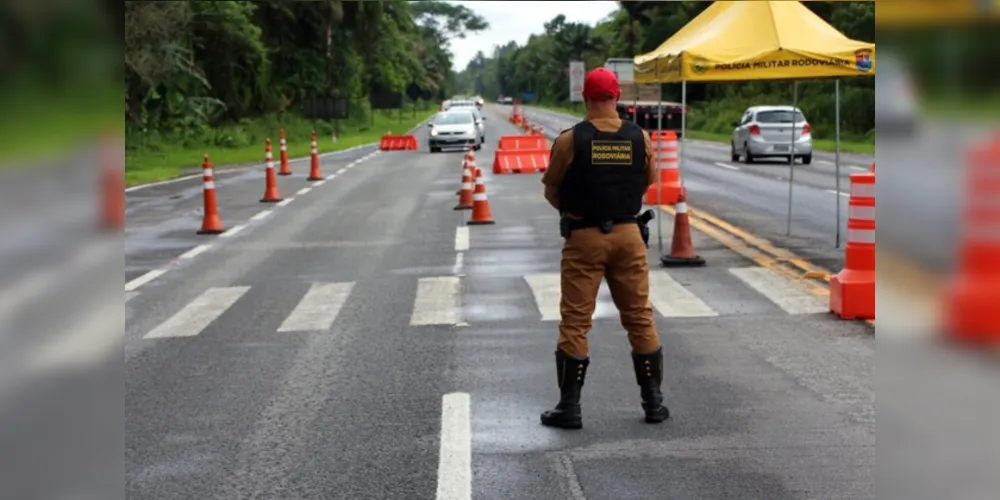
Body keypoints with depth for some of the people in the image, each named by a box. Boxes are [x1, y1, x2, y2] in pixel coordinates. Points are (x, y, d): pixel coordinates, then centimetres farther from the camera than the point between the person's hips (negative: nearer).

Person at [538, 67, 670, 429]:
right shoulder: (640, 138, -2)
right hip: (629, 234, 3)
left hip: (584, 237, -2)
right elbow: (649, 181, 10)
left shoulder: (569, 140, -10)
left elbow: (551, 190, 0)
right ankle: (653, 402, 17)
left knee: (575, 322, 4)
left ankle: (569, 407, 7)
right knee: (640, 318, 12)